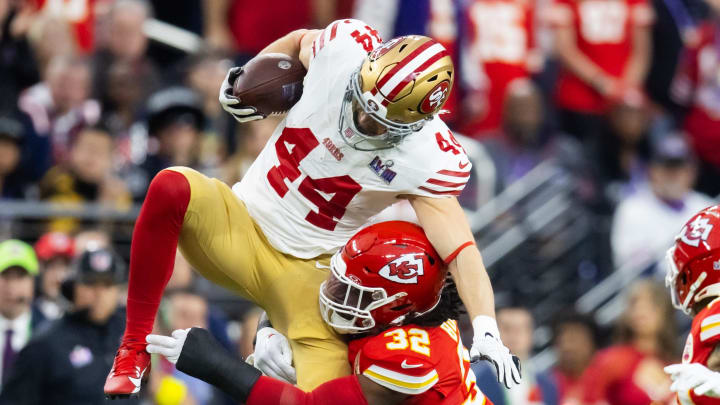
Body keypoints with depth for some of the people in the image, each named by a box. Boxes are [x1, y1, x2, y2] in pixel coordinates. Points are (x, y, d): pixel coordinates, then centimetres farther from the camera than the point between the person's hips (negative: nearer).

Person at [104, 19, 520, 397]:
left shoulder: (427, 158, -21)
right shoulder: (347, 47, -15)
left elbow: (460, 251, -25)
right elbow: (300, 41, 11)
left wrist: (486, 328, -37)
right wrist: (247, 77, -1)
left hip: (308, 270, -2)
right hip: (241, 225, 2)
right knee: (172, 187, -32)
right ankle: (135, 348, -18)